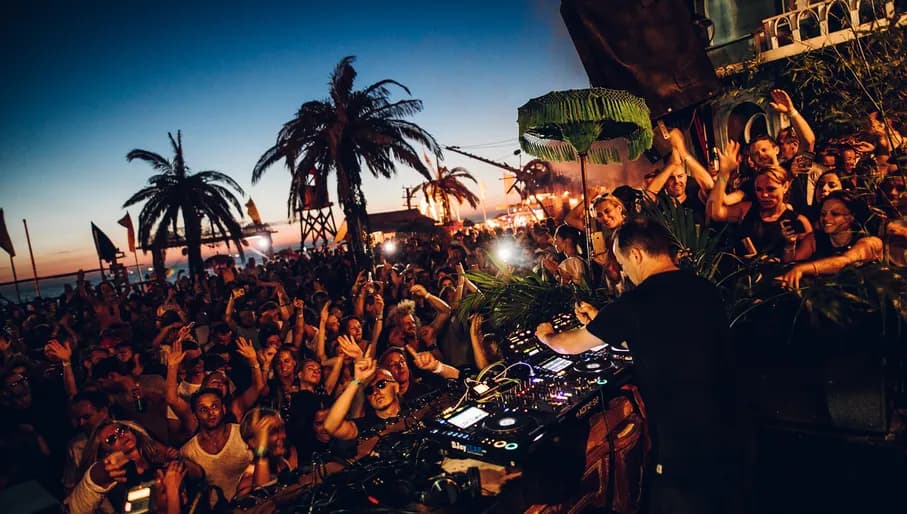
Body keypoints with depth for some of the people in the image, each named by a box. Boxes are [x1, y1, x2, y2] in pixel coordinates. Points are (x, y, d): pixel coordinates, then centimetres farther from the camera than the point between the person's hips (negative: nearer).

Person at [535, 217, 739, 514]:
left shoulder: (635, 304, -20)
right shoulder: (705, 290, 0)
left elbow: (571, 346, -5)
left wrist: (546, 335, 17)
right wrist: (600, 320, 22)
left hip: (683, 440, -7)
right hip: (725, 428, 7)